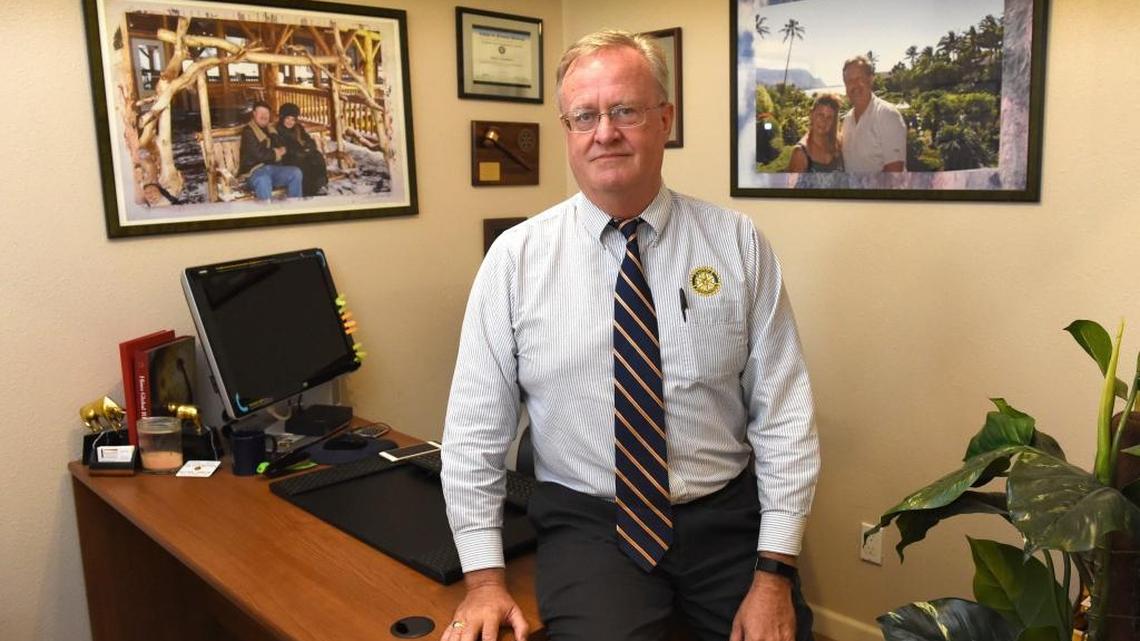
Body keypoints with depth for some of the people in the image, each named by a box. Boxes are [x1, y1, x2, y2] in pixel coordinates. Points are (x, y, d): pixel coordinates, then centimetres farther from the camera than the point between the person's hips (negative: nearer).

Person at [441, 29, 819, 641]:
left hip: (727, 520, 2)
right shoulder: (515, 257, -4)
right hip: (587, 524, -2)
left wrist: (774, 572, -8)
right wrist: (485, 577, -6)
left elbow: (783, 413, -3)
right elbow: (475, 426, -2)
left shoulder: (738, 243, -3)